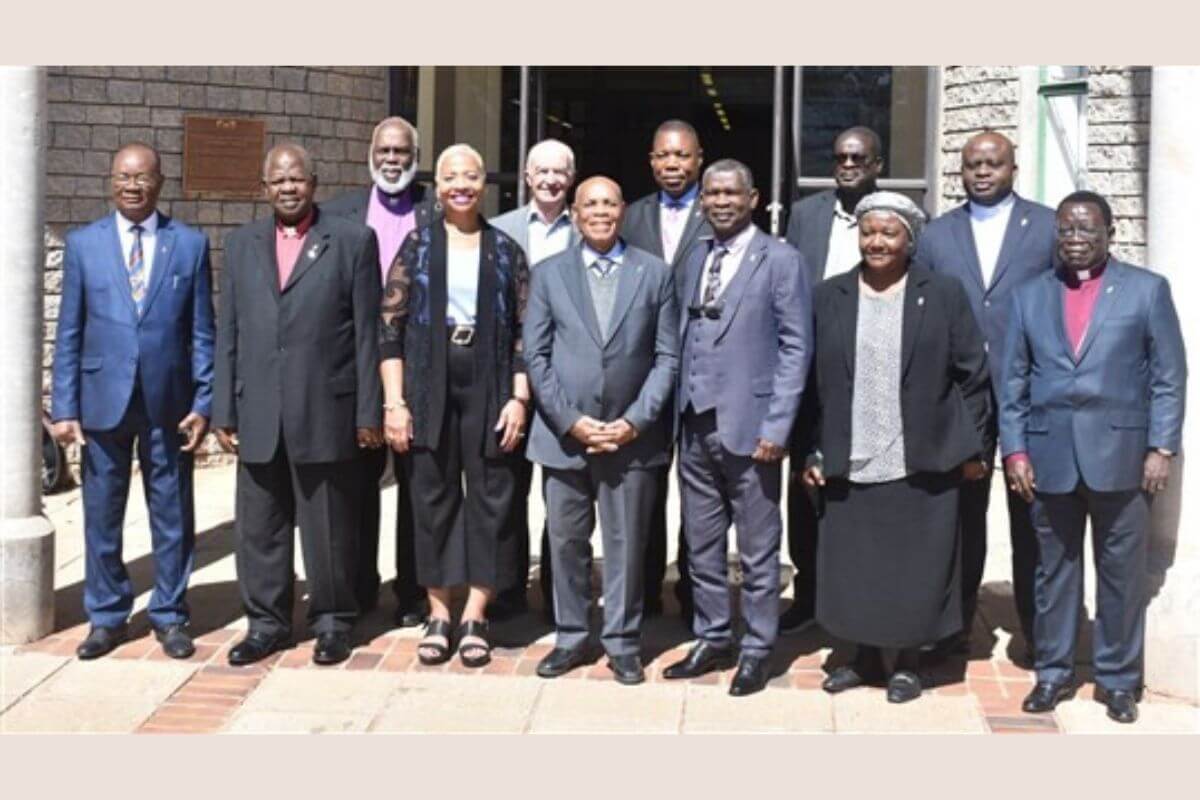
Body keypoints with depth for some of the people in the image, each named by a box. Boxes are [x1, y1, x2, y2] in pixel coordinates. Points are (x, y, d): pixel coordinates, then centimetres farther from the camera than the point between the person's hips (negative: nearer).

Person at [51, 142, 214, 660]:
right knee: (102, 515, 8)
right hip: (103, 401, 1)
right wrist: (64, 407, -1)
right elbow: (68, 333, 5)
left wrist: (204, 403, -3)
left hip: (169, 403, 0)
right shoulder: (83, 244, 5)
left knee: (172, 515, 7)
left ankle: (169, 616, 20)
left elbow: (202, 332, 3)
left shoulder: (190, 244, 4)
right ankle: (106, 617, 21)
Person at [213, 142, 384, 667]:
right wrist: (223, 411, 6)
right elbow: (228, 333, 11)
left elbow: (367, 332, -2)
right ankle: (266, 622, 22)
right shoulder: (241, 244, 12)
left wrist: (368, 411, -5)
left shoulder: (353, 241, 1)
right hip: (258, 413, 4)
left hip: (325, 412, -3)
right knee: (260, 526, 9)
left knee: (329, 527, 5)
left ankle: (332, 623, 19)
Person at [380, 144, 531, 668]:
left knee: (490, 497, 2)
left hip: (489, 389, 0)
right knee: (433, 497, 6)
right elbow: (390, 327, 1)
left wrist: (519, 398, -6)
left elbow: (524, 331, 4)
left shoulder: (506, 251, 6)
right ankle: (438, 614, 16)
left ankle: (475, 616, 12)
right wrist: (393, 401, -7)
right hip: (429, 390, 0)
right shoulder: (416, 247, 5)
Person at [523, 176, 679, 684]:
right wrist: (570, 421, -8)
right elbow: (536, 356, 2)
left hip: (631, 436, -1)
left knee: (626, 544, 6)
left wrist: (636, 421, -9)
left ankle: (622, 642, 18)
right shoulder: (549, 274, 6)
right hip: (564, 434, 1)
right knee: (566, 542, 9)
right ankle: (570, 638, 22)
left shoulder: (655, 273, 4)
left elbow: (667, 356, 1)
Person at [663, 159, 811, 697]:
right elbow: (684, 340, 14)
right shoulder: (695, 261, 14)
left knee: (757, 551, 4)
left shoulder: (781, 261, -4)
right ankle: (712, 640, 26)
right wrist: (678, 413, 6)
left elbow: (796, 347, -8)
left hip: (748, 426, -6)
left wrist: (776, 426, -13)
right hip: (695, 425, 6)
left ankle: (757, 650, 16)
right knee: (701, 546, 13)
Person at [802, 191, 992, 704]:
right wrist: (812, 452, 2)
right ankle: (867, 655, 26)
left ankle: (905, 662, 22)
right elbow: (812, 381, 6)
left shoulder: (944, 295, 0)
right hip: (849, 465, 2)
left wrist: (974, 448, -1)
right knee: (853, 568, 8)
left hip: (922, 465, -2)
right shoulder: (829, 297, 5)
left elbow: (972, 376, 1)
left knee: (913, 570, 6)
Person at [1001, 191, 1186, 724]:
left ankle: (1118, 678, 17)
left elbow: (1169, 376, 1)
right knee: (1053, 569, 10)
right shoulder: (1030, 296, 9)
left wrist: (1162, 447, -6)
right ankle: (1053, 671, 21)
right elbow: (1014, 381, 8)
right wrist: (1014, 450, 0)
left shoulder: (1147, 290, 3)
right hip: (1049, 456, 2)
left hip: (1120, 454, -2)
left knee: (1121, 571, 5)